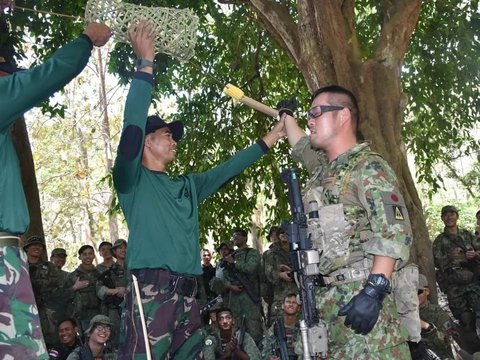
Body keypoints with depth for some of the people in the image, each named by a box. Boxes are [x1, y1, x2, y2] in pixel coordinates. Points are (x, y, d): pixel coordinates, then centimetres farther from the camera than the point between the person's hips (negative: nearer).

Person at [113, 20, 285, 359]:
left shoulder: (186, 185, 25)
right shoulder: (132, 178, 4)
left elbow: (227, 169, 31)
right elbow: (132, 125, -10)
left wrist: (267, 141, 32)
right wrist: (145, 63, -10)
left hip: (187, 292, 7)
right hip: (152, 290, -7)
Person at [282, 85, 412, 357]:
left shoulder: (369, 166, -6)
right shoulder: (324, 167, 19)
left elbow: (395, 233, -16)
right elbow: (300, 145, 43)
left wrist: (374, 290, -24)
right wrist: (286, 115, 53)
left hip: (362, 296, -8)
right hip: (324, 298, 8)